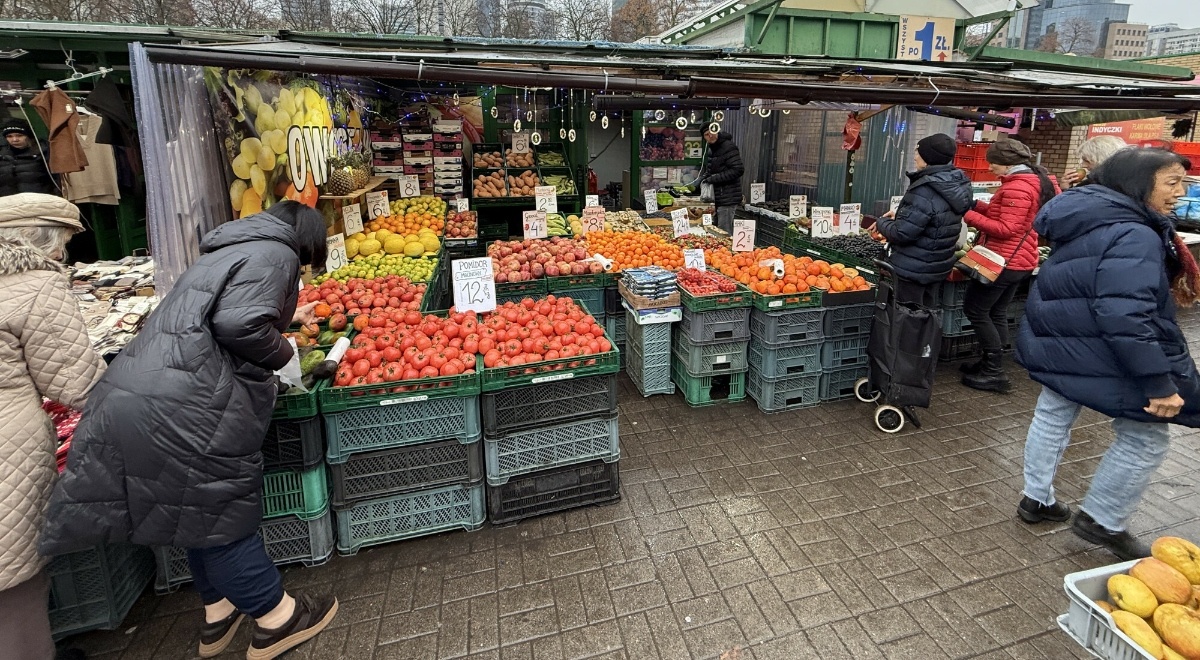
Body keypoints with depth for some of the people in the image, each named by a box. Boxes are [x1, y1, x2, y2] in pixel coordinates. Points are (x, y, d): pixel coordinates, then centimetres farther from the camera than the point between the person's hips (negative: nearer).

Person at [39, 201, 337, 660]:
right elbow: (239, 323, -21)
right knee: (221, 508, 3)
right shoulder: (275, 253, -6)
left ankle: (219, 611, 36)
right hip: (181, 406, -10)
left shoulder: (230, 250, 23)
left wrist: (286, 316, 48)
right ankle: (276, 617, 20)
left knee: (199, 508, 20)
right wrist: (281, 352, -2)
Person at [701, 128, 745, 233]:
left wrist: (713, 178, -20)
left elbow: (738, 170, -21)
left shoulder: (729, 147, -14)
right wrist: (705, 176, 5)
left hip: (728, 199, -10)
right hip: (719, 198, 10)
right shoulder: (712, 149, 15)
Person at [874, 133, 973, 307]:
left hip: (914, 268, -9)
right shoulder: (955, 185, 4)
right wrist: (901, 215, 10)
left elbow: (902, 233, -25)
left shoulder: (925, 191, -25)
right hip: (938, 265, 9)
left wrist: (882, 223, -7)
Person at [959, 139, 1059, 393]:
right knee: (997, 314, 15)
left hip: (1003, 261, -10)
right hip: (1020, 261, 10)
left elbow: (1005, 229, -22)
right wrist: (978, 206, 4)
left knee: (975, 310, -3)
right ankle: (992, 365, 24)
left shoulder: (1017, 187, -19)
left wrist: (968, 215, -21)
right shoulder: (1035, 181, 14)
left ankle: (995, 373, 0)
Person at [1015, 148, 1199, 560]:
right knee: (1146, 437, 7)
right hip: (1097, 353, -9)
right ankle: (1103, 521, 20)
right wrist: (1159, 383, -26)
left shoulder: (1089, 221, 6)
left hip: (1060, 340, 9)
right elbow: (1126, 317, -30)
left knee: (1053, 416, 19)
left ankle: (1036, 499, 33)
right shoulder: (1132, 236, -23)